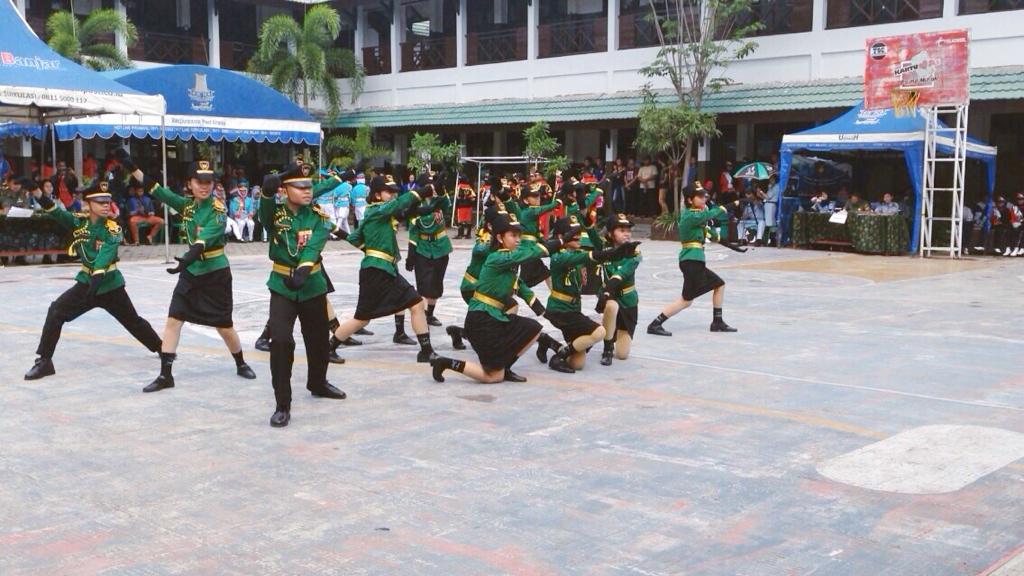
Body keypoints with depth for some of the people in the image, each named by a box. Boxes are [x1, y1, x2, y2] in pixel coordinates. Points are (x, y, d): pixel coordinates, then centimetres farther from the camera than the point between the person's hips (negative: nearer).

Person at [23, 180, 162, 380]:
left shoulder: (113, 229, -15)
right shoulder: (79, 221, -5)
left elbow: (104, 256, -28)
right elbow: (55, 212, -19)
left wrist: (96, 281, -41)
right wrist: (35, 191, -35)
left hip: (110, 285, -2)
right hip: (86, 282, 3)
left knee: (133, 321, 11)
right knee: (56, 312, -14)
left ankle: (161, 348, 33)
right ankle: (44, 361, -7)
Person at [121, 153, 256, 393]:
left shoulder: (219, 209, -15)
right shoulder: (186, 204, 2)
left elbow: (205, 238, -30)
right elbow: (157, 190, -1)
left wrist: (189, 257, -47)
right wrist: (130, 166, -10)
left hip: (215, 274, -5)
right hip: (190, 273, 5)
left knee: (224, 326, 5)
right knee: (173, 320, -4)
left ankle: (241, 364, 30)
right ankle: (165, 375, 2)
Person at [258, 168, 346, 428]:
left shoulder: (319, 216, -5)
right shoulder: (275, 213, -7)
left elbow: (314, 247, -21)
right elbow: (266, 206, -32)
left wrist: (302, 271, -38)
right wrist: (269, 189, -53)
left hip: (312, 285, 2)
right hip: (282, 287, -2)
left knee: (318, 340, 17)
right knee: (281, 341, -18)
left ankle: (318, 383, 46)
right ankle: (282, 405, -9)